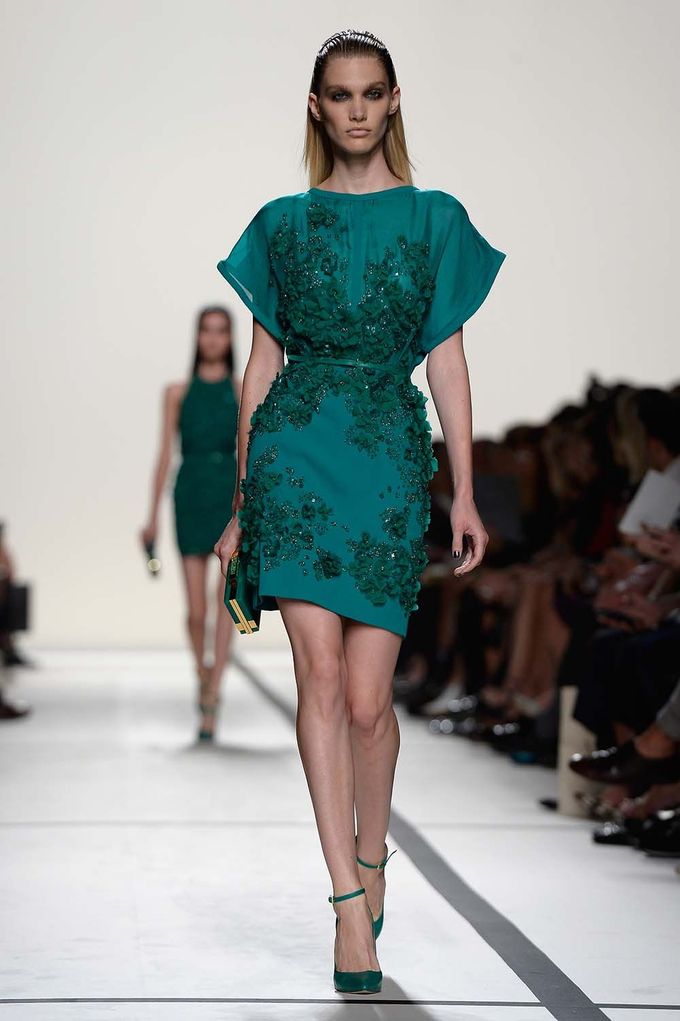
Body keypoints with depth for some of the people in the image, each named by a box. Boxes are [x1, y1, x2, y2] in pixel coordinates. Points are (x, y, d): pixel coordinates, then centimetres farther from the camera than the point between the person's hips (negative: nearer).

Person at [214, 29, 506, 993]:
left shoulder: (436, 218, 9)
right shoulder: (283, 223, 11)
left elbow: (447, 358, 7)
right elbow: (262, 360, 12)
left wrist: (465, 492, 1)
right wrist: (241, 501, 11)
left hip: (391, 453, 0)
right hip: (294, 446, 0)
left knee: (366, 697, -3)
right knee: (320, 670, -13)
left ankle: (371, 856, 24)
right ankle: (351, 902, -11)